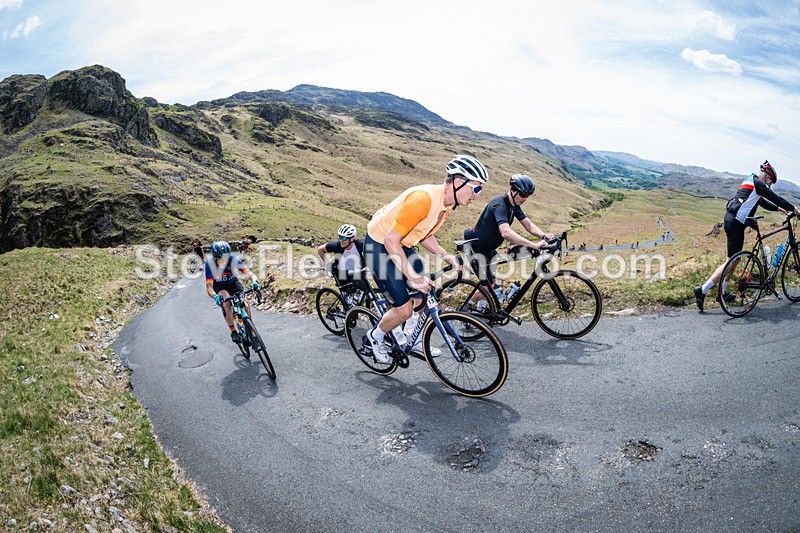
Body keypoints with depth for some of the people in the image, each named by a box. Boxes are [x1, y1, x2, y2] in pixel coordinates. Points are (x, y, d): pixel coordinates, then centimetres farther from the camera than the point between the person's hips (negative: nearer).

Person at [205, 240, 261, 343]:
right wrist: (215, 296, -54)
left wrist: (255, 281, -55)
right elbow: (209, 286, -33)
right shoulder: (210, 263, -31)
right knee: (226, 304, -31)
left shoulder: (233, 259, -28)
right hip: (219, 286, -1)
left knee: (245, 304, -19)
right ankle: (233, 331, -15)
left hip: (232, 283, 1)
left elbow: (248, 272, -32)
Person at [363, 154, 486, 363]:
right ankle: (374, 338, 19)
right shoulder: (423, 199, -32)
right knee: (404, 309, -9)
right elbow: (391, 240, -29)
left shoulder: (446, 202, -2)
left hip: (402, 245, 9)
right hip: (379, 245, -9)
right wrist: (412, 276, -28)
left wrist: (446, 256, -3)